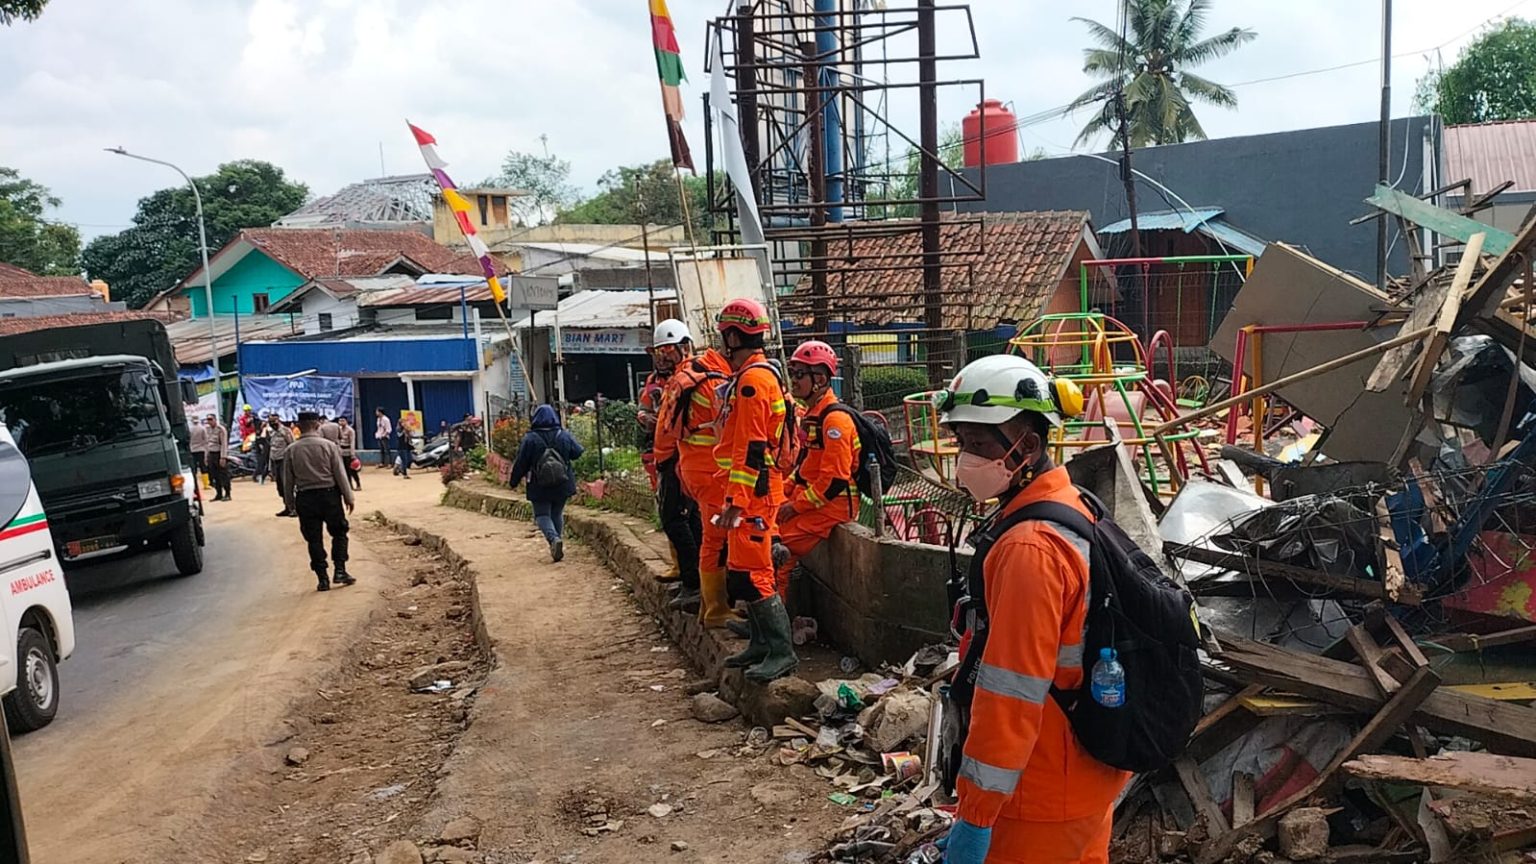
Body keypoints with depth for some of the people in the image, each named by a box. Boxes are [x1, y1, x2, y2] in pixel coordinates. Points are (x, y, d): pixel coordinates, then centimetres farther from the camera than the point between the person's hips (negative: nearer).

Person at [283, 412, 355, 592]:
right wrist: (348, 496, 3)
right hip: (329, 494, -1)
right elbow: (340, 473, -5)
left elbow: (288, 479, 4)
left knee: (314, 539, 7)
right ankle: (340, 571, 4)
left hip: (305, 498, 1)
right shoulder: (328, 445, -7)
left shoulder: (292, 450, -1)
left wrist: (290, 502, 15)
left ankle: (322, 578, 9)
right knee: (339, 533, 14)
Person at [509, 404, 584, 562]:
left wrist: (514, 482, 6)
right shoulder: (564, 436, -3)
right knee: (557, 514, 17)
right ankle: (557, 540, 18)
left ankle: (553, 538, -20)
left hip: (540, 487, -3)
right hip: (563, 485, 3)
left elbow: (520, 463, -7)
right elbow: (577, 453, 8)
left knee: (542, 514, 4)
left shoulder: (530, 439, -11)